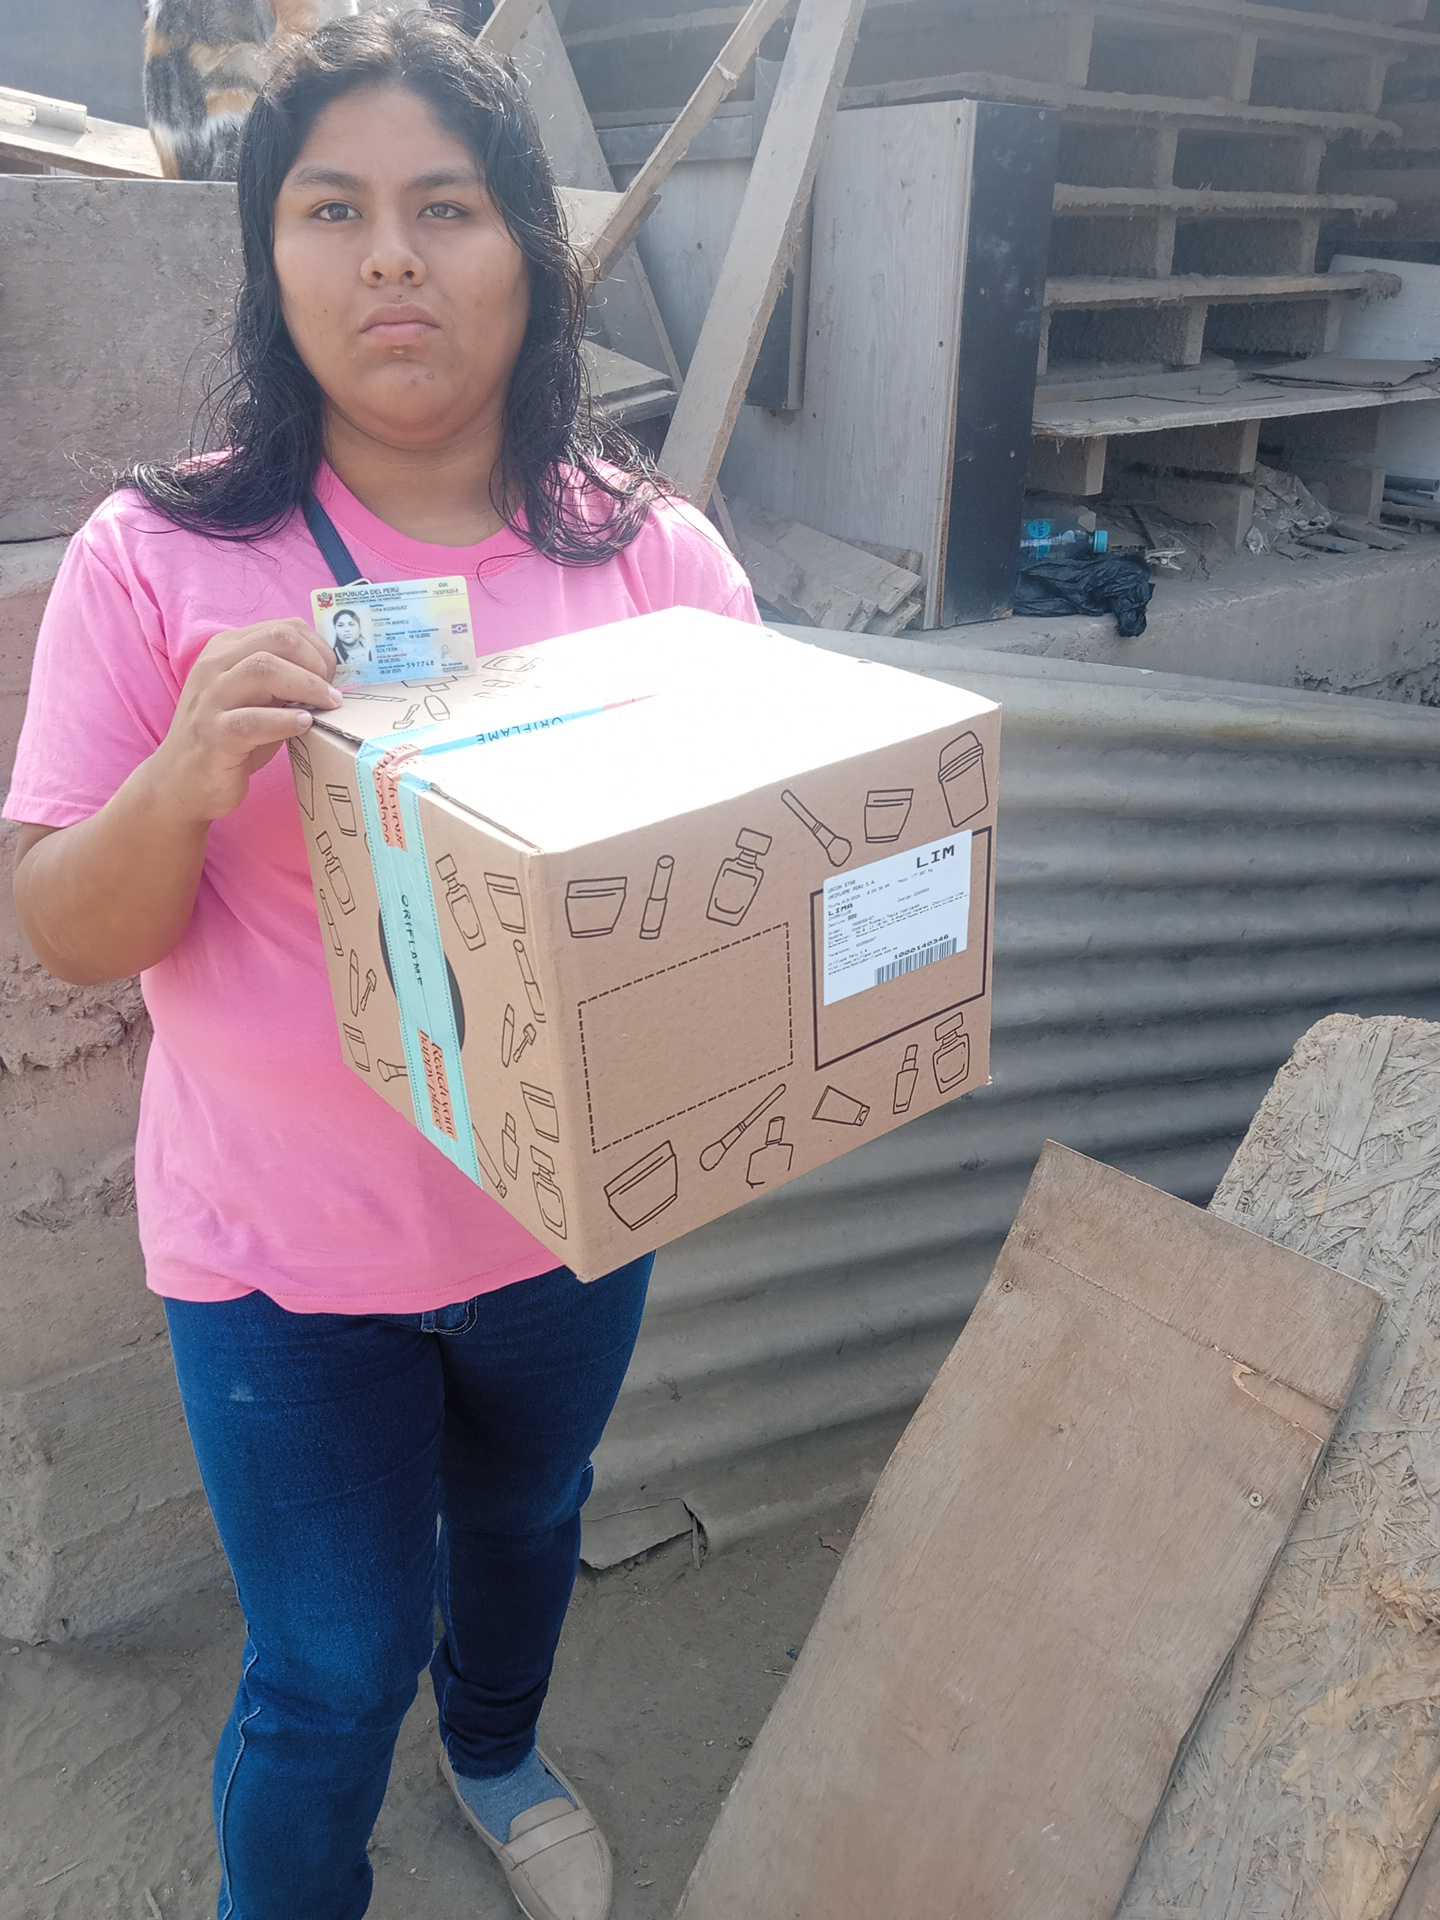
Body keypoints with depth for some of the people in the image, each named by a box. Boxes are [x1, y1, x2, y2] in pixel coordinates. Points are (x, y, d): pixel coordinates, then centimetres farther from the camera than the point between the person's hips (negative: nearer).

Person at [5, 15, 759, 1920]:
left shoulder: (651, 549, -7)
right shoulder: (160, 557, -12)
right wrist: (184, 779, -29)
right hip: (282, 1244, -2)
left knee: (523, 1522, 29)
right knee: (332, 1674, 14)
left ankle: (499, 1750, 64)